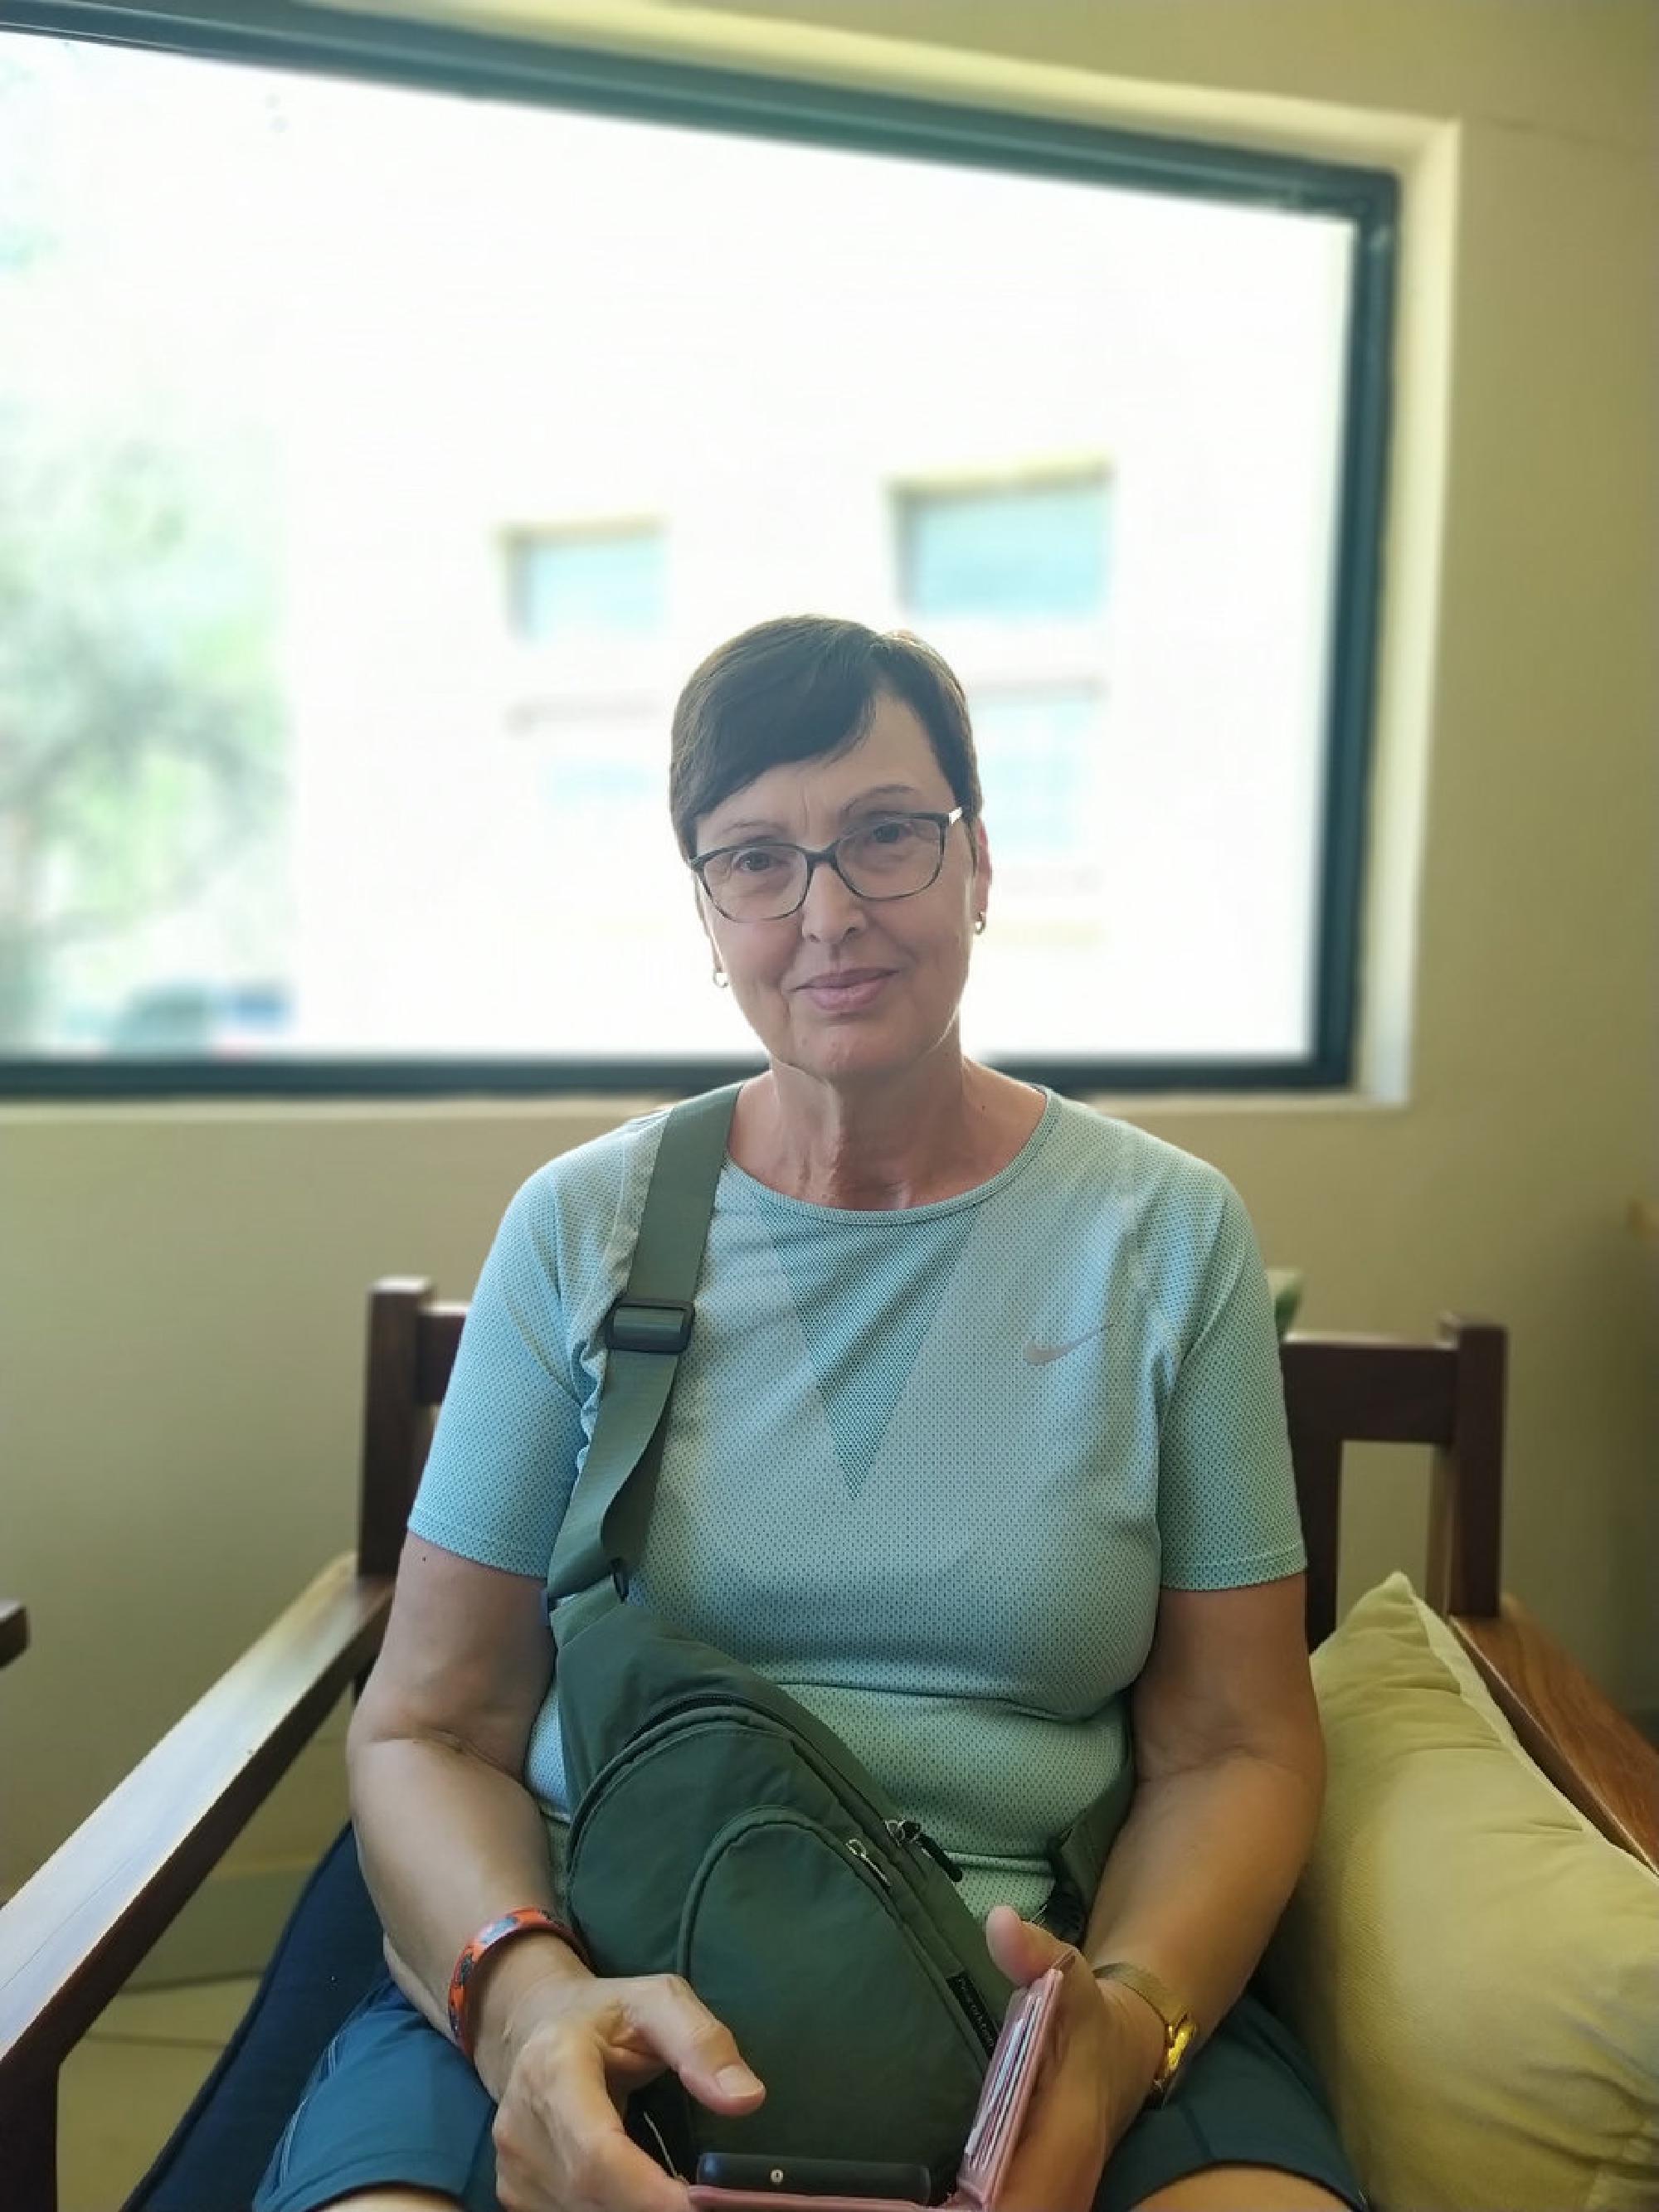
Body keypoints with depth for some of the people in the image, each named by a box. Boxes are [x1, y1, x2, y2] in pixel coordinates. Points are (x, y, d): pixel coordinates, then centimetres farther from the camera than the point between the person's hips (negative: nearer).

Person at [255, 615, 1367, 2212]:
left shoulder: (1166, 1235, 1)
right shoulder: (580, 1229, 2)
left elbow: (1232, 1747, 2)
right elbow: (429, 1727, 1)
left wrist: (1124, 2017, -18)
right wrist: (531, 1996, -19)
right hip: (594, 1977, 0)